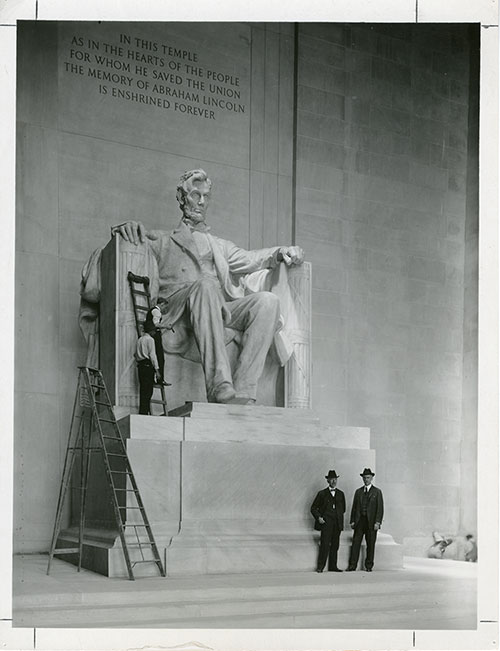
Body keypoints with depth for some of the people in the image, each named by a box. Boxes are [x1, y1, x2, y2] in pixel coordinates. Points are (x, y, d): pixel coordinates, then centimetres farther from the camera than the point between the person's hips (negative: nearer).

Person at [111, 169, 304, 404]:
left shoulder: (219, 245, 36)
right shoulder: (162, 241, 26)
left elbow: (249, 259, 22)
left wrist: (280, 252, 3)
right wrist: (128, 226, -14)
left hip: (221, 309, 4)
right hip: (177, 307, -4)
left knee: (267, 300, -26)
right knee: (206, 284, -38)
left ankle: (243, 391, -37)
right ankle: (219, 388, -50)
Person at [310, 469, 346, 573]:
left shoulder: (340, 494, 15)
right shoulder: (322, 493, 5)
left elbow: (343, 509, 25)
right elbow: (313, 508, 7)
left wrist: (339, 517, 12)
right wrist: (318, 517, -6)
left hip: (337, 523, 4)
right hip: (326, 522, -4)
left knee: (335, 545, 2)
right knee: (325, 544, -12)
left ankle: (332, 566, 7)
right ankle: (320, 567, -9)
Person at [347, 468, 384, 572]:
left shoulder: (377, 492, 5)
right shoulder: (358, 492, 14)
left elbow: (380, 508, -1)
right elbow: (354, 507, 13)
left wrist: (378, 522, -10)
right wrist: (352, 521, 4)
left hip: (371, 522, -2)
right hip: (359, 521, 2)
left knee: (370, 545, 1)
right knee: (355, 543, -3)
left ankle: (369, 566, 9)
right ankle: (352, 565, -3)